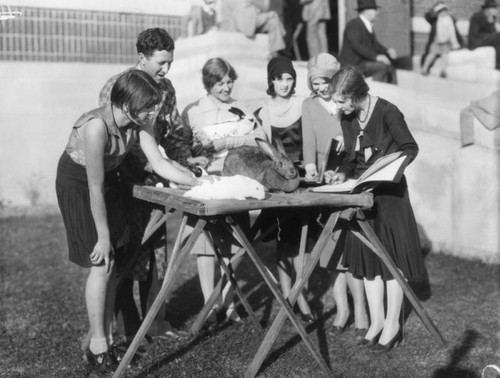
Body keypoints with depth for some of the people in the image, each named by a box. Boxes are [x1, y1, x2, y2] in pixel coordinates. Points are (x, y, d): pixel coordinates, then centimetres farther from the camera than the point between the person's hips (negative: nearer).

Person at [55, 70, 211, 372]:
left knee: (111, 263, 4)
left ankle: (107, 338, 16)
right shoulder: (96, 126, -34)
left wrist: (200, 183, -19)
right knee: (101, 264, -9)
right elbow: (95, 187, -29)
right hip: (77, 183, -6)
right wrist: (103, 236, -23)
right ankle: (98, 347, 5)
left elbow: (159, 164, -10)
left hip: (109, 179, 7)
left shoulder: (139, 123, -14)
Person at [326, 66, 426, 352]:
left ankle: (393, 325, 8)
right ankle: (376, 320, 18)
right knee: (367, 255, 8)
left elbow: (411, 149, -9)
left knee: (391, 256, -1)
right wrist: (343, 173, -4)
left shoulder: (387, 112, -15)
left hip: (389, 192, -6)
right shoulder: (348, 119, 4)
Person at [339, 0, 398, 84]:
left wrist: (388, 51, -5)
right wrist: (376, 56, -33)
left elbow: (375, 44, 15)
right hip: (351, 65, -9)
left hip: (362, 62, 9)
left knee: (390, 68, 0)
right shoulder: (354, 24, -15)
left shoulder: (368, 26, 14)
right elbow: (356, 45, -26)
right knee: (382, 66, -23)